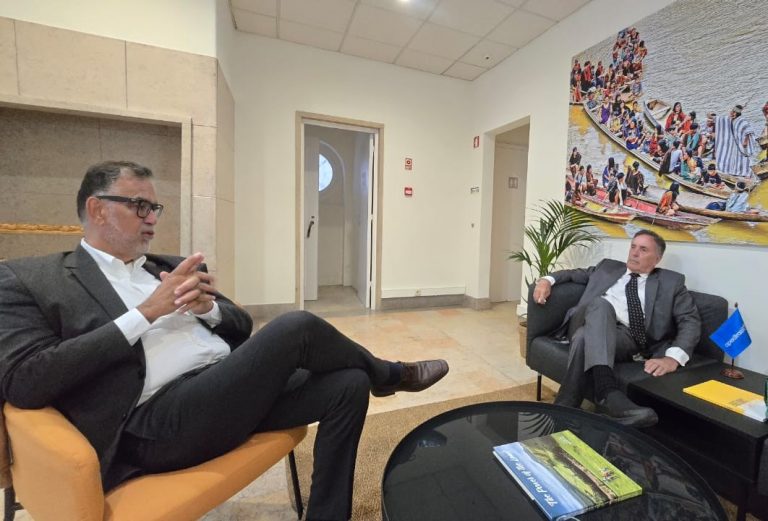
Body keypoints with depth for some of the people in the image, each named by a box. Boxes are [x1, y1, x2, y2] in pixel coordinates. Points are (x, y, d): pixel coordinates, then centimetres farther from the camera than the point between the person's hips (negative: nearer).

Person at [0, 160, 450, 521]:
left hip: (228, 387, 7)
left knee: (349, 385, -9)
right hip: (157, 421, -6)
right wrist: (145, 313, -15)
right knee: (296, 327, -23)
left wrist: (208, 308, -8)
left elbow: (243, 327, 15)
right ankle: (388, 374, 7)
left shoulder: (173, 266, 19)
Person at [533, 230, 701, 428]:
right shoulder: (608, 267, 27)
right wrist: (547, 279, 8)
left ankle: (563, 410, -35)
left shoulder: (671, 281, 19)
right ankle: (608, 393, -51)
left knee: (585, 339, -37)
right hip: (587, 324, 1)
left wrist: (673, 357, -13)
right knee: (600, 304, -36)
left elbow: (691, 321, 8)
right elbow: (575, 274, 34)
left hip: (627, 338, -1)